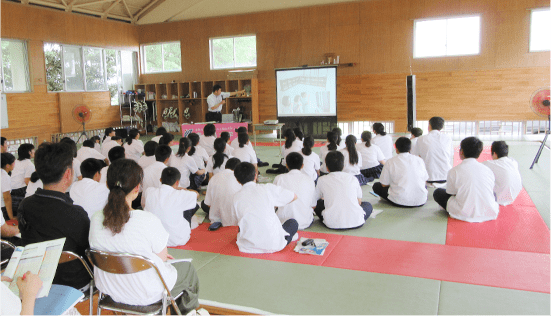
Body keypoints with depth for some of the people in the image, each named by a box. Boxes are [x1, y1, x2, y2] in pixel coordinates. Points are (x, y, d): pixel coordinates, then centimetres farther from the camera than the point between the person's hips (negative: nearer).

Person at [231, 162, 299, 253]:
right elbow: (294, 197, 11)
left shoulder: (236, 198, 1)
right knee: (293, 222, 26)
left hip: (248, 246, 2)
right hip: (273, 244, -2)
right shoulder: (268, 188, -3)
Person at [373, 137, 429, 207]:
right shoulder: (419, 160, 3)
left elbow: (384, 184, -1)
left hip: (400, 201, -3)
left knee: (376, 186, 16)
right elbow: (425, 179, 14)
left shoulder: (390, 162, -5)